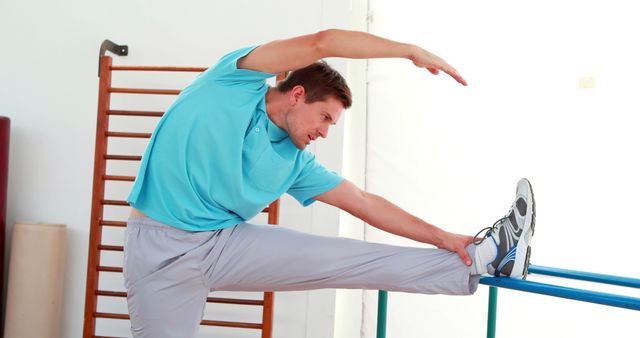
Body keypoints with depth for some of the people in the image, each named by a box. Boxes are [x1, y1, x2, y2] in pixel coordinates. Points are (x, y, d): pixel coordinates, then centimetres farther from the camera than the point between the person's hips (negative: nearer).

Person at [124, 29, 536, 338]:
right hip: (161, 247, -4)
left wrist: (441, 237, 8)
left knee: (349, 259, -3)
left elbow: (364, 202, 12)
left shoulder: (296, 163, 11)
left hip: (228, 243, 5)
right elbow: (322, 42, -17)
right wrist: (413, 51, -13)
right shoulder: (239, 78, -5)